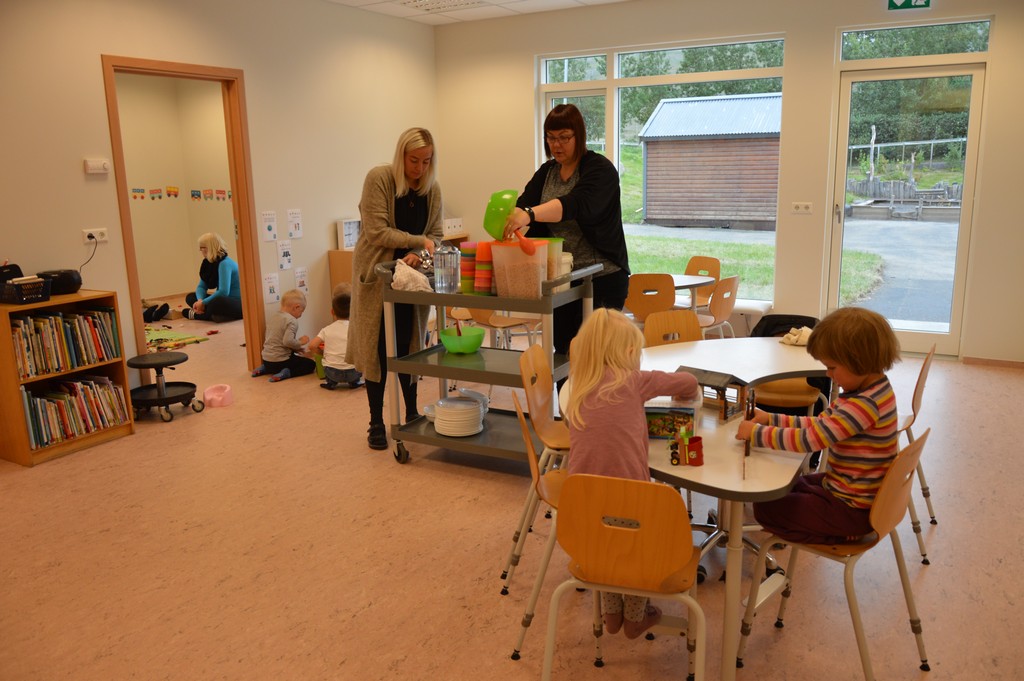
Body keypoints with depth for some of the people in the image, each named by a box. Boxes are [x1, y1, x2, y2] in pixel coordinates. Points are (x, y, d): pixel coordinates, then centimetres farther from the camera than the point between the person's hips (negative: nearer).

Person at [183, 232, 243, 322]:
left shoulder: (224, 264, -21)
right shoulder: (208, 263, 6)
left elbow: (223, 292, -29)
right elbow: (201, 286, 7)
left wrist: (203, 303, -21)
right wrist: (200, 300, -15)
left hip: (239, 303, -9)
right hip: (223, 301, 9)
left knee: (216, 302, -38)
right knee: (190, 297, 10)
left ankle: (197, 315, -9)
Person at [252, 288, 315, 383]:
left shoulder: (272, 317, 11)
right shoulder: (292, 321, -15)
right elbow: (287, 341, -28)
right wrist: (300, 342, -10)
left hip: (266, 360, 8)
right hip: (280, 361, -8)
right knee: (311, 364, 4)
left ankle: (264, 369, 16)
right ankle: (286, 373, -15)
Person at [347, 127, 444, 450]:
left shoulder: (432, 188, 0)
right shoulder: (378, 178, -14)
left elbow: (436, 234, 2)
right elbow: (376, 232, -19)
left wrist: (417, 255, -17)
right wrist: (418, 241, -21)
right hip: (377, 275, -4)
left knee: (409, 346, 9)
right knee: (377, 348, 2)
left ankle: (412, 413, 25)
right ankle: (376, 422, 12)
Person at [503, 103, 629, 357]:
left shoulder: (600, 169, -9)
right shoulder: (546, 172, 11)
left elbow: (578, 204, -28)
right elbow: (525, 203, -2)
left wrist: (529, 214, -43)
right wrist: (510, 224, -27)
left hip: (601, 279, -6)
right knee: (562, 350, 9)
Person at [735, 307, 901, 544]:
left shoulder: (865, 404, -30)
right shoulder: (866, 390, 1)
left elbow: (810, 440, -32)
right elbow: (819, 424, 7)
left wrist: (756, 433, -22)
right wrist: (770, 419, 0)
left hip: (851, 510, -10)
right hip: (842, 487, 10)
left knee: (765, 507, -5)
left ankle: (843, 535, -2)